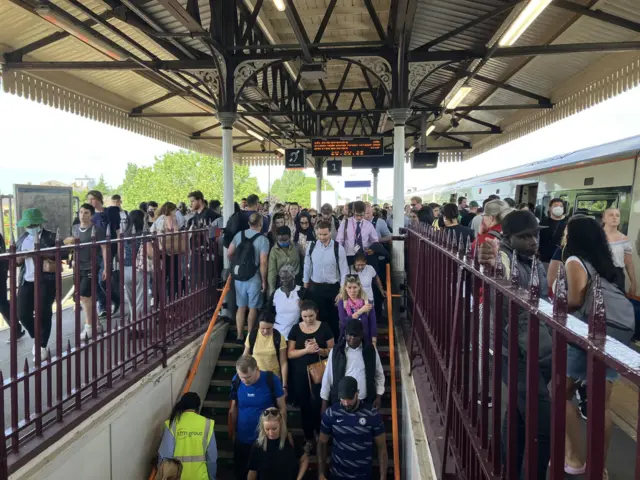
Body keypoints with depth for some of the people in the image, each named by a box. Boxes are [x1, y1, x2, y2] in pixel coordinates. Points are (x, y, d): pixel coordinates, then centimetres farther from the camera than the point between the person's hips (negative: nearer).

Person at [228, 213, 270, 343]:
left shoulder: (239, 235, 0)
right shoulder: (263, 240, -12)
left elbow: (229, 253, 4)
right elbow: (263, 262, -16)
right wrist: (264, 280, -5)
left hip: (239, 277, 4)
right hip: (254, 278, -4)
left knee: (241, 307, 13)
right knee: (253, 308, 10)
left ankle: (240, 336, 17)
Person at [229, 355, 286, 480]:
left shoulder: (271, 380, -20)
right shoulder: (236, 381, -12)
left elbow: (282, 408, -8)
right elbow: (233, 409, 1)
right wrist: (233, 433, 7)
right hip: (242, 439, 2)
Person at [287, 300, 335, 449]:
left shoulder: (324, 328, -5)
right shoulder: (295, 329, -2)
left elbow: (332, 350, -1)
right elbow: (290, 353, -2)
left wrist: (320, 350, -20)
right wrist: (306, 350, -18)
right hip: (300, 373, 2)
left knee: (318, 403, -8)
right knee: (304, 404, 10)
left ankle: (321, 434, 15)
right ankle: (308, 435, 27)